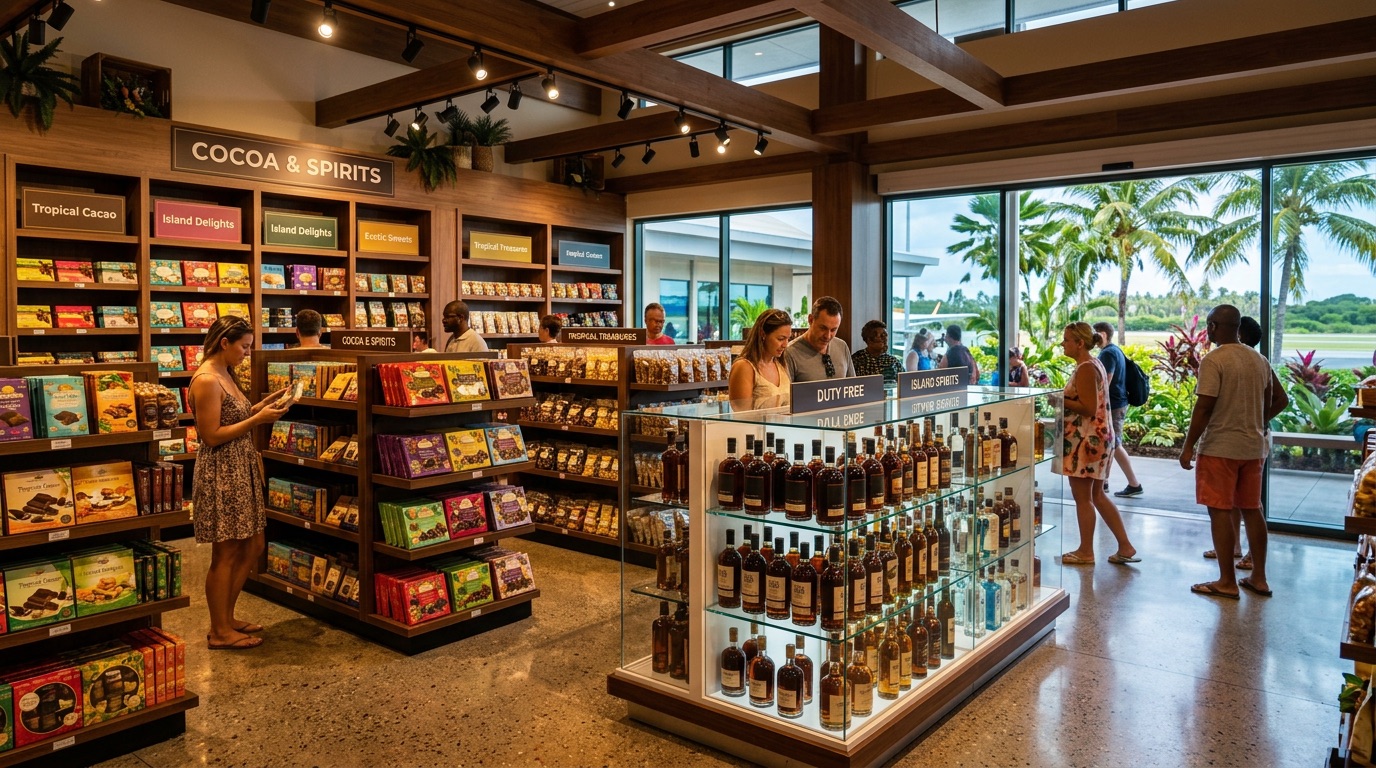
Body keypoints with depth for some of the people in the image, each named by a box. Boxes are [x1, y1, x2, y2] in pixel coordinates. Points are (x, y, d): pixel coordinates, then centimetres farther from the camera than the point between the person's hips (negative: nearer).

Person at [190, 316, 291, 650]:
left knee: (252, 548, 15)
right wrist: (258, 419, -18)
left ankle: (226, 618, 28)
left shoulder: (224, 375, 12)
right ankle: (220, 632, 14)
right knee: (226, 555, 1)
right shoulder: (206, 380, -18)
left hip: (241, 470, 10)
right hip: (220, 475, -10)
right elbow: (212, 436, -20)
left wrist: (264, 405, 6)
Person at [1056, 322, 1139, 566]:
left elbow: (1088, 408, -22)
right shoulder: (1092, 365, 14)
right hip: (1097, 436, 10)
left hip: (1087, 440, -10)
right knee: (1097, 496, 16)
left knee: (1082, 497, 1)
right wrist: (1062, 399, 13)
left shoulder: (1086, 368, -17)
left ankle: (1085, 552, 11)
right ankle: (1125, 547, 20)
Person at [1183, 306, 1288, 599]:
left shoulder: (1213, 360, -14)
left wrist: (1188, 447, -12)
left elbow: (1204, 407, -18)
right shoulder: (1259, 360, 9)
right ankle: (1259, 578, 21)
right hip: (1254, 447, 7)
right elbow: (1280, 400, 17)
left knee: (1220, 511, 0)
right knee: (1252, 509, 14)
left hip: (1220, 448, -7)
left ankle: (1227, 582, 4)